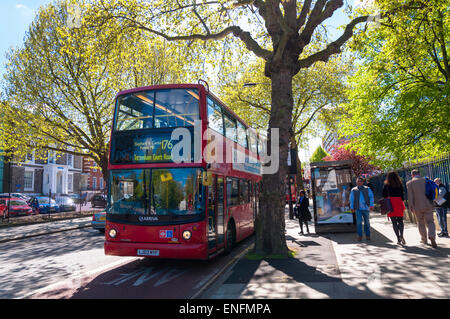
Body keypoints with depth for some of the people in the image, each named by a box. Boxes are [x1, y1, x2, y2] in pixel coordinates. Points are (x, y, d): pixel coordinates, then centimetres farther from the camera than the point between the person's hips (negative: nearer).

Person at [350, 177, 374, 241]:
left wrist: (371, 205, -8)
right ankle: (360, 236, 3)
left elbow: (371, 196, 4)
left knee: (367, 222, 5)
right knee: (359, 222, -4)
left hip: (366, 208, 0)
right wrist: (352, 207, 1)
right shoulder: (353, 190, 11)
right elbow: (351, 199, 9)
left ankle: (367, 235, 16)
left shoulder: (367, 189, 11)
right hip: (358, 209, 0)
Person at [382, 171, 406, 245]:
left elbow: (384, 196, 0)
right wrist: (402, 205, 10)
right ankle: (401, 235, -15)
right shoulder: (399, 184, 4)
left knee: (394, 222, 5)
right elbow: (402, 195, 3)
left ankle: (398, 238, 1)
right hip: (399, 203, 1)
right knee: (400, 221, 9)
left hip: (390, 204, -1)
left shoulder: (386, 185, 2)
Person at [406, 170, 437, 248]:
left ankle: (424, 240, 23)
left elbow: (410, 197, -8)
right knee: (430, 222, 7)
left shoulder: (409, 183, -5)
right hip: (428, 205, 1)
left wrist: (411, 208, -3)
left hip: (418, 207, -1)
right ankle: (432, 236, -17)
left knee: (421, 223, 14)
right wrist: (432, 203, 16)